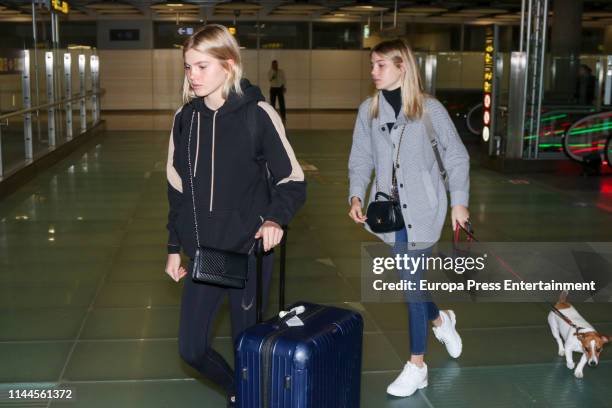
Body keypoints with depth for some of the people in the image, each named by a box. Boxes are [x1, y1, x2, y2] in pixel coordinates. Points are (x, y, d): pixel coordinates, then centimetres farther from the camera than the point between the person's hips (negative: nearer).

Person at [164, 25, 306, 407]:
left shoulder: (257, 113, -11)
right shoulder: (185, 117, 2)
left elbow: (293, 181, -8)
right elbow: (177, 188, 11)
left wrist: (275, 218, -27)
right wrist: (175, 248, 12)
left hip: (249, 250, -4)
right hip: (203, 253, 4)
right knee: (192, 348, 6)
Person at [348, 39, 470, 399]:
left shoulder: (430, 109, -8)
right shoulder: (369, 109, 2)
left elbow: (457, 157, -1)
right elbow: (361, 158, 6)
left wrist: (459, 201, -3)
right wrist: (357, 195, -9)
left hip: (422, 207, -4)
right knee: (409, 279, 11)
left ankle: (417, 366, 8)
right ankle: (440, 319, 44)